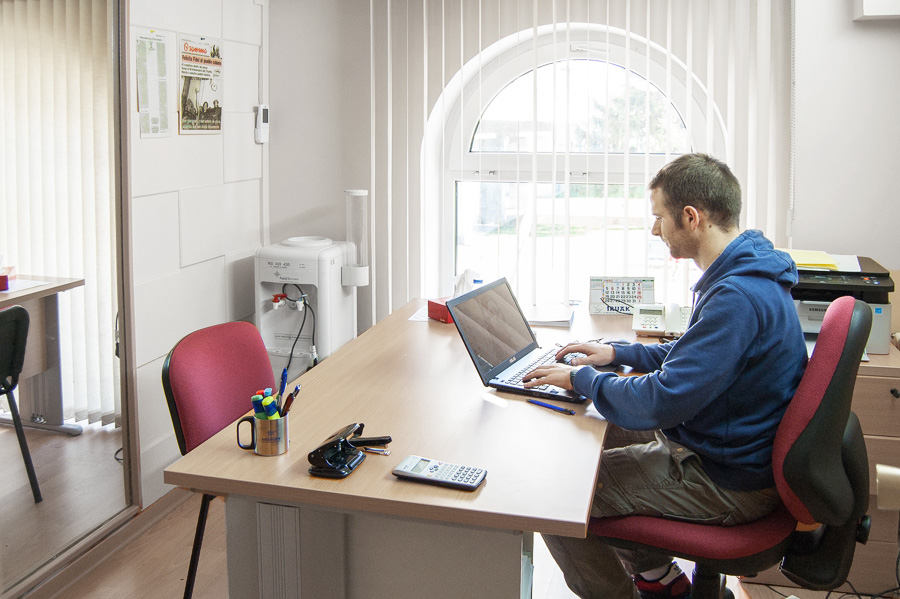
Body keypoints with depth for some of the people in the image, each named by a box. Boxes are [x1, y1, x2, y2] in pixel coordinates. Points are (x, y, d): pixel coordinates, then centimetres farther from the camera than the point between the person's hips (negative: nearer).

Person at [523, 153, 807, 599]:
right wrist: (617, 353, 12)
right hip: (722, 446, 10)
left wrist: (581, 379, -14)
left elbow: (660, 402, -30)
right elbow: (697, 355, 21)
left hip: (728, 482, -10)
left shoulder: (738, 296, -29)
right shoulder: (748, 274, 6)